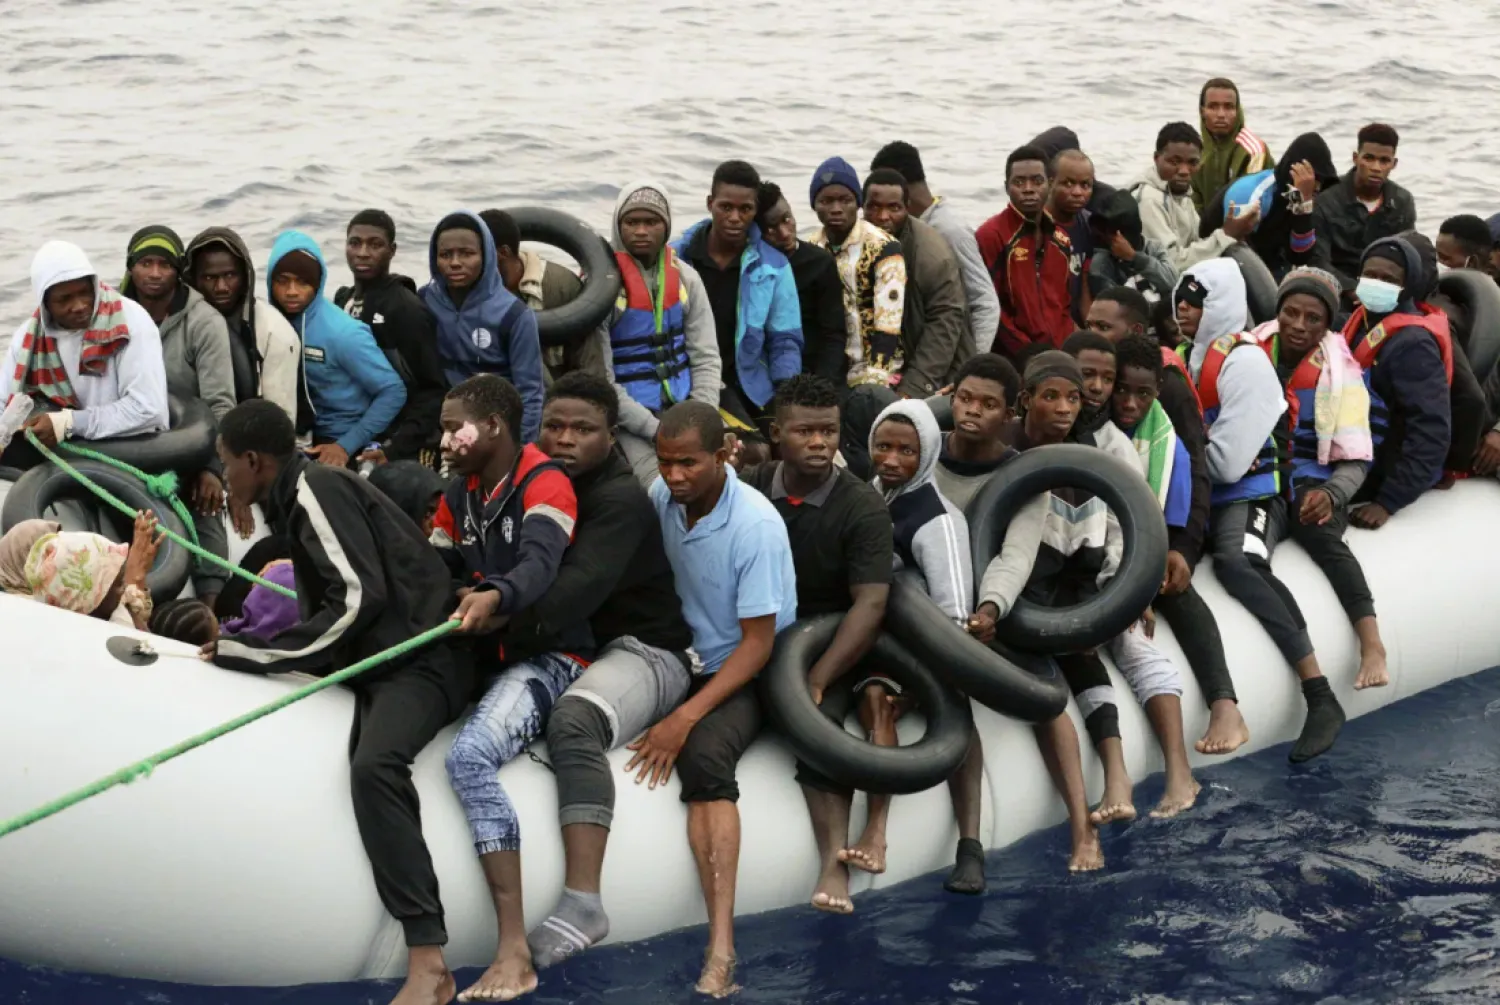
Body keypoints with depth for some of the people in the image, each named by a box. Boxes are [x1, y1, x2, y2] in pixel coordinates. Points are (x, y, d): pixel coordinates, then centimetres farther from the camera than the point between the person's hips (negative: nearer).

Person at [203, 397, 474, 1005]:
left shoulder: (314, 488, -9)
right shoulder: (298, 496, 20)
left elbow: (360, 598, -18)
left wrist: (252, 653, -13)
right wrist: (245, 649, 26)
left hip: (418, 659, -12)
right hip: (380, 659, 12)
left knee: (374, 764, -33)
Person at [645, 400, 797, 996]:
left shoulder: (757, 526, -21)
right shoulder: (661, 497, -4)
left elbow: (757, 643, -19)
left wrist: (687, 717, -27)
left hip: (749, 670, -6)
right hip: (681, 657, 6)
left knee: (702, 756, -36)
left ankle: (721, 950, -44)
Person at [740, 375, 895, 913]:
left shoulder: (862, 507, -8)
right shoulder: (748, 489, 2)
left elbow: (870, 603, -16)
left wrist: (817, 678, -26)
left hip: (828, 642, -4)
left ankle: (834, 860, -42)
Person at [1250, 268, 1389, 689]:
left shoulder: (1341, 373, -1)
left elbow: (1355, 461, -3)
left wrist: (1330, 494, -25)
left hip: (1308, 480, -3)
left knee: (1324, 537, -35)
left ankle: (1372, 645, -48)